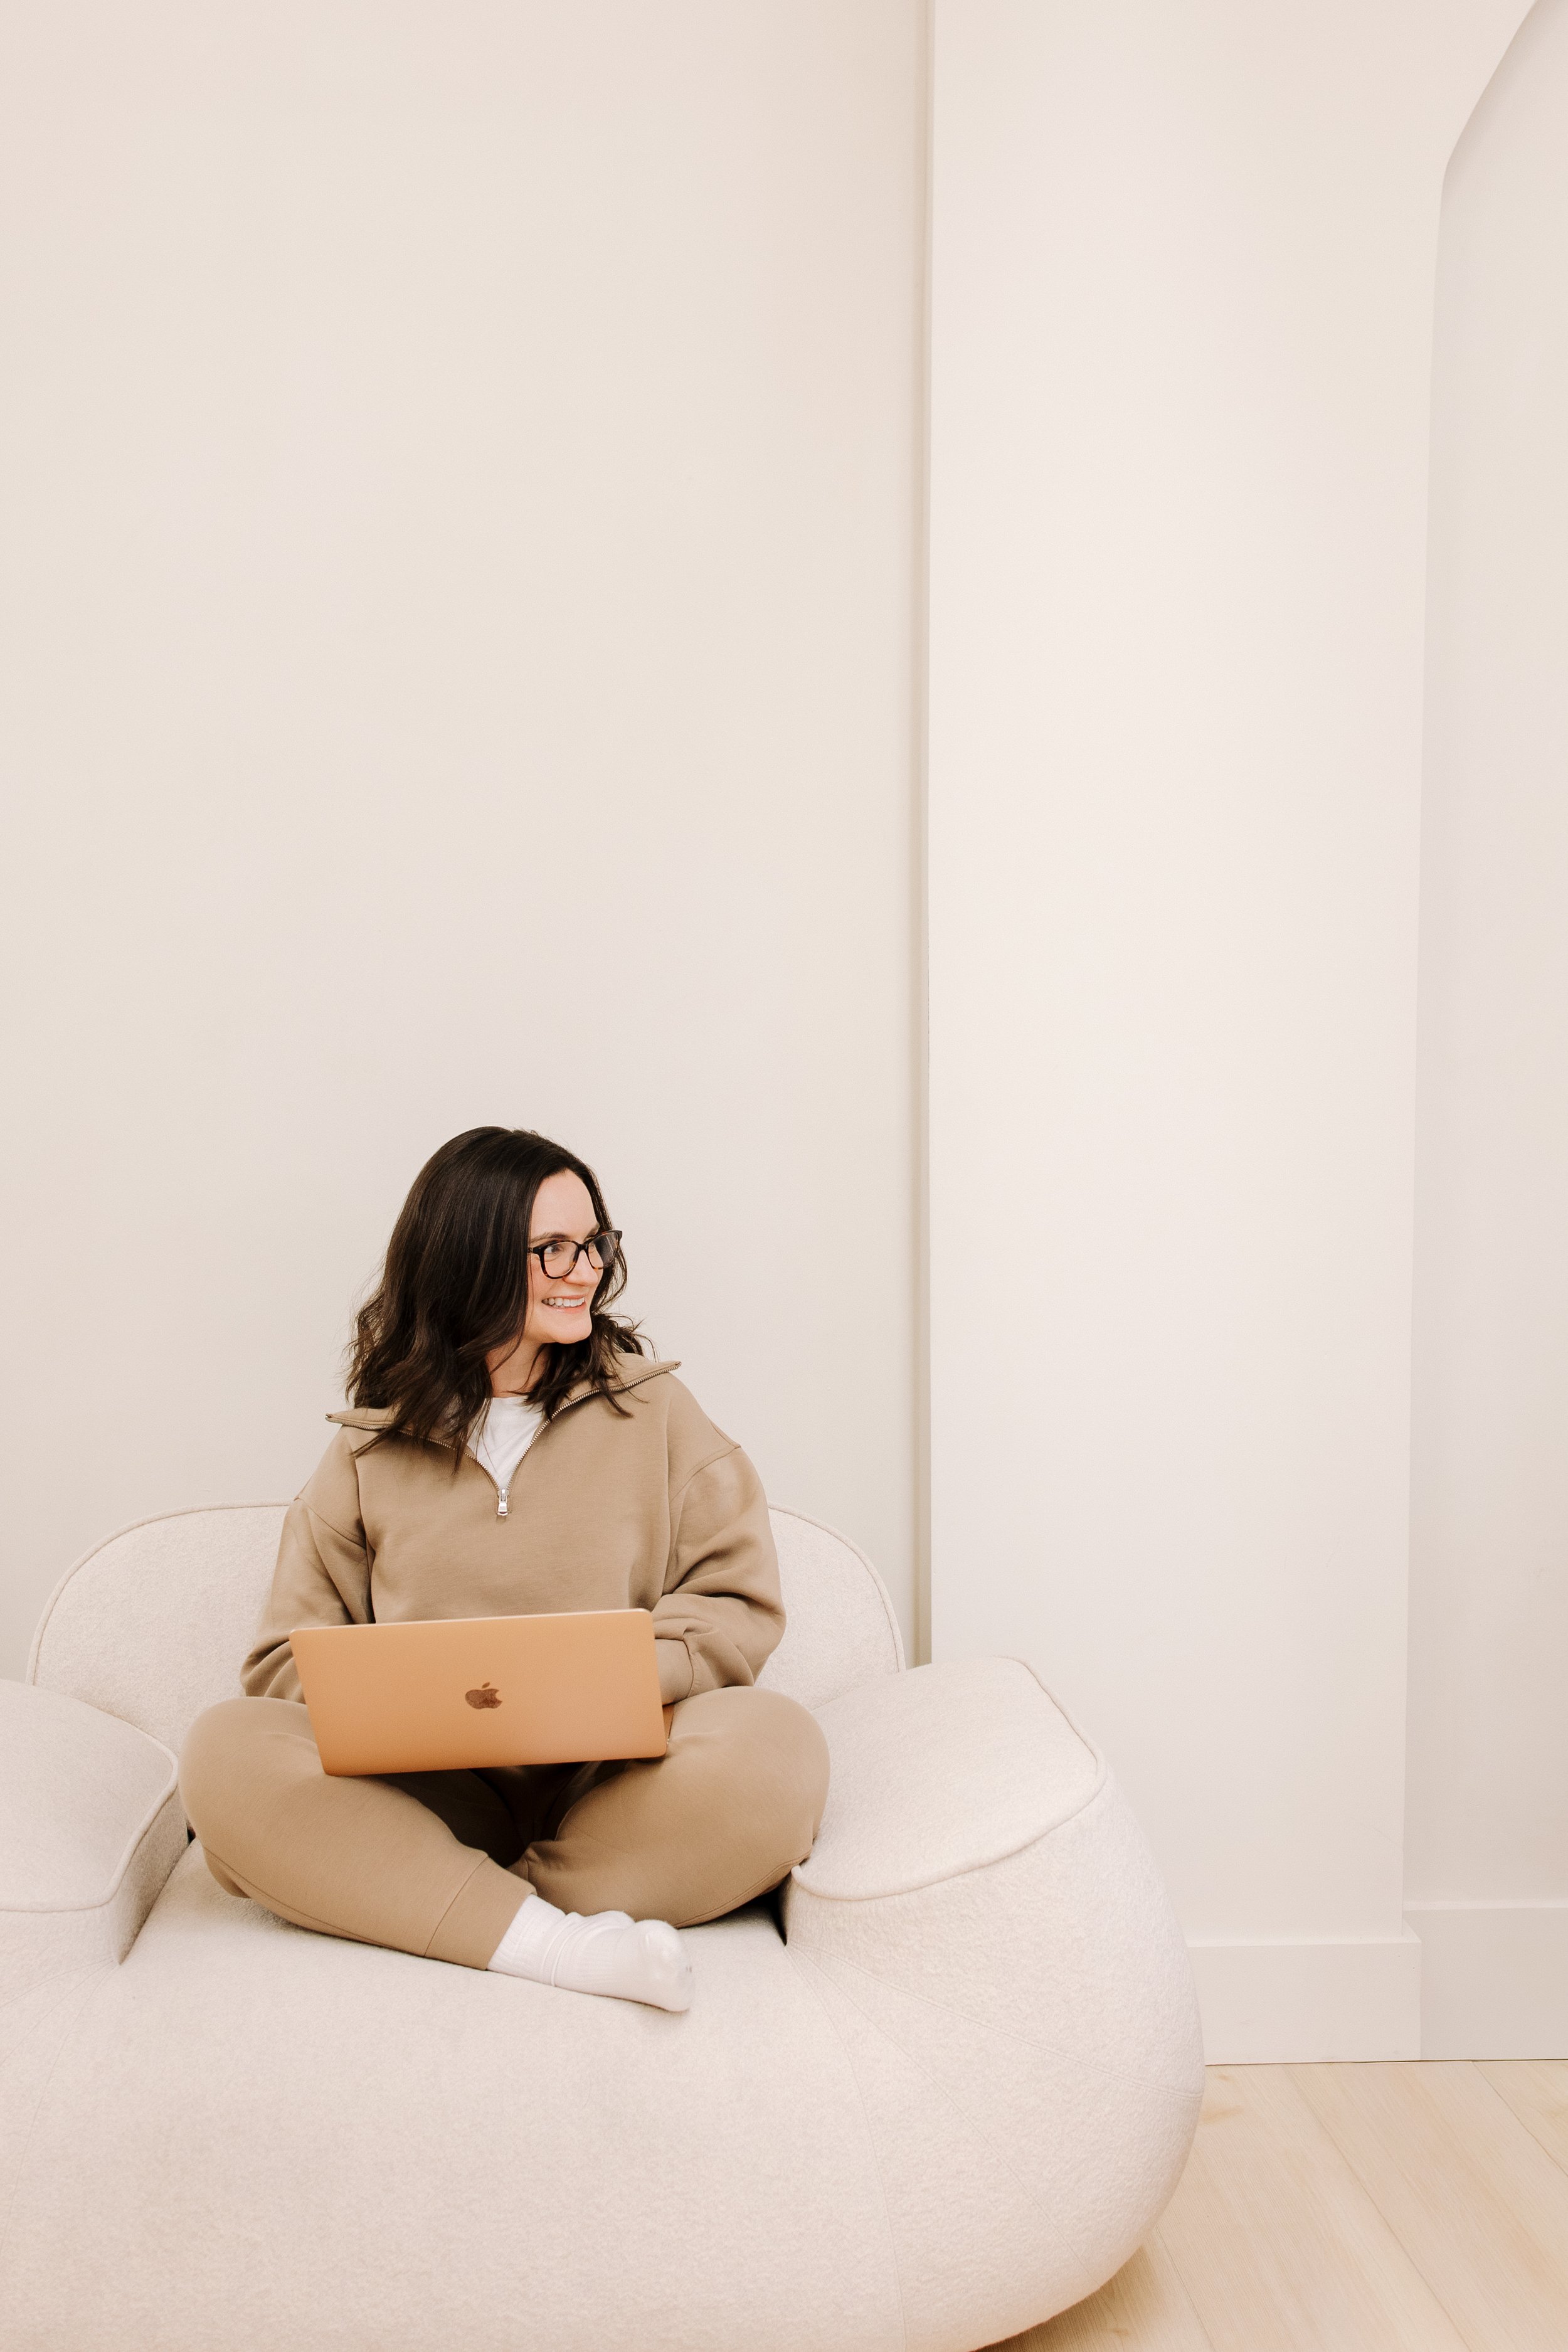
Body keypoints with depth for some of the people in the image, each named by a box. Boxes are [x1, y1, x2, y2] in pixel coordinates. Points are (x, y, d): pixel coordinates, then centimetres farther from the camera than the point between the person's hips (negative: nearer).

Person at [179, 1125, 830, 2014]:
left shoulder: (653, 1409, 8)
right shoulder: (374, 1449, 11)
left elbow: (738, 1605, 3)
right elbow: (289, 1656, 10)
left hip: (616, 1784, -1)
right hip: (433, 1794, 1)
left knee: (774, 1743, -30)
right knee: (227, 1750, -24)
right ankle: (563, 1947, -30)